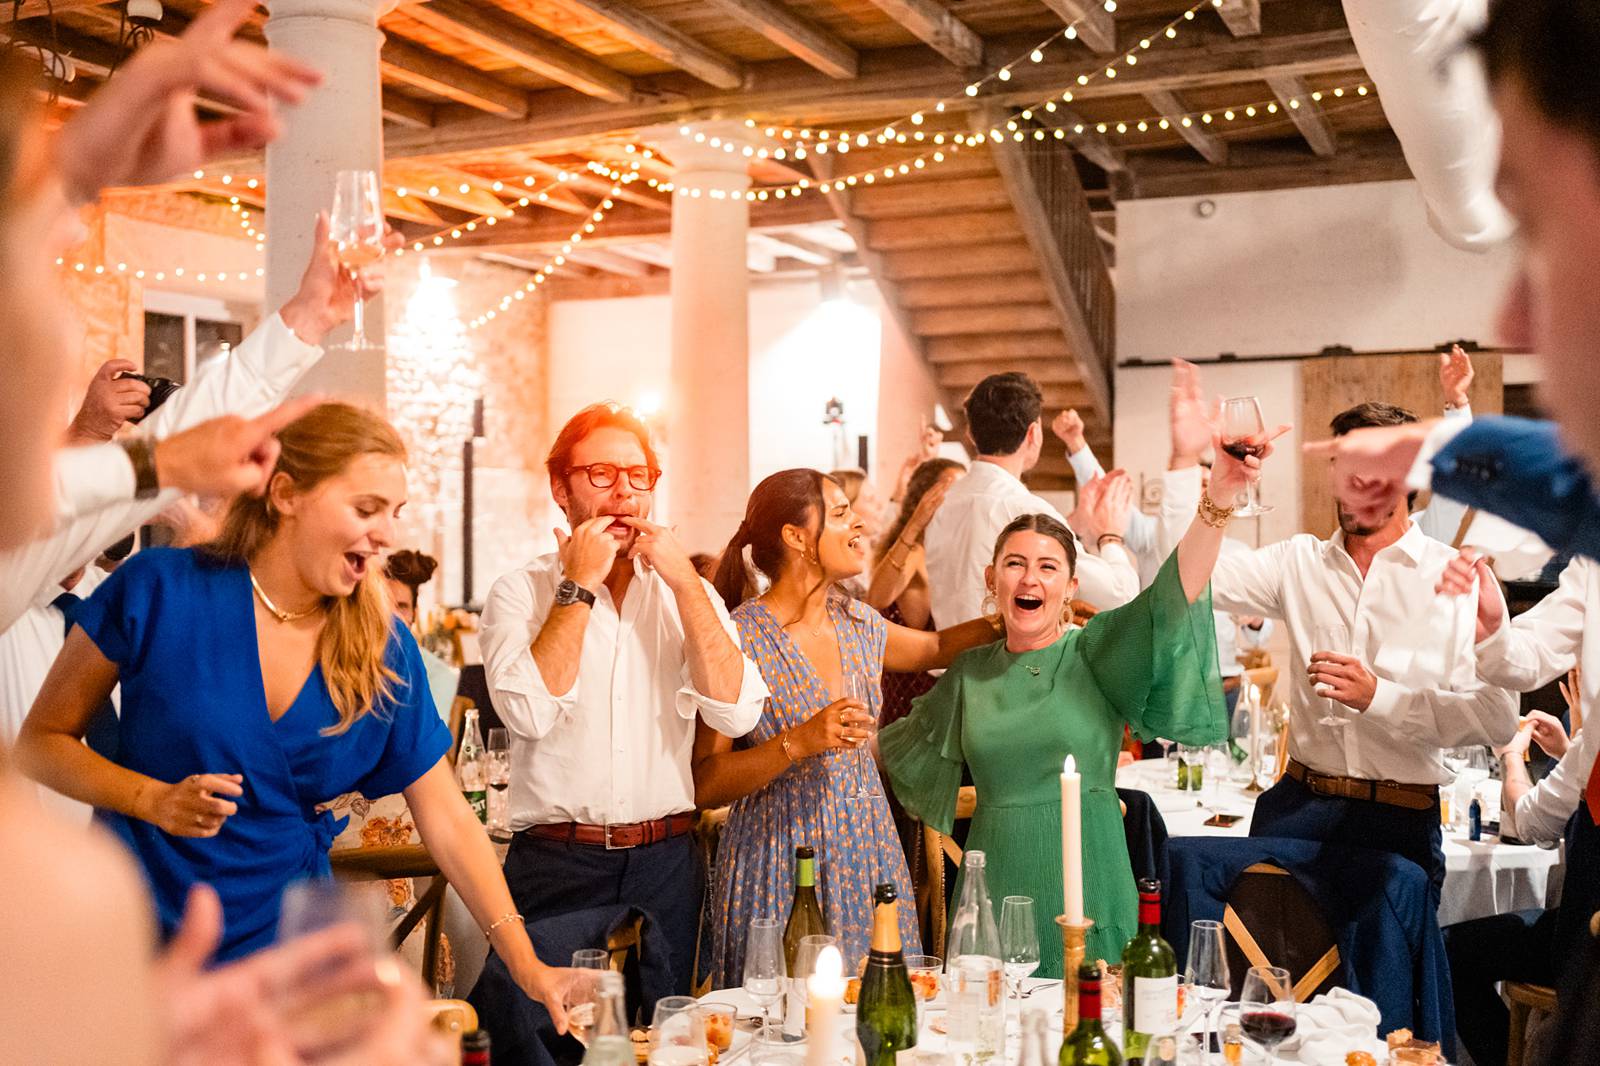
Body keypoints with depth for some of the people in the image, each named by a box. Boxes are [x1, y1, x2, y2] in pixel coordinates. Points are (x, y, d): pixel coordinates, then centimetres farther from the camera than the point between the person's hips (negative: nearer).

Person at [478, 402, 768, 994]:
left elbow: (737, 713, -7)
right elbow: (528, 713, -18)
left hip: (664, 862, 3)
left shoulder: (685, 593, 8)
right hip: (557, 864, -2)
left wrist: (685, 582, -9)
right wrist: (580, 586, -12)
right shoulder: (520, 592, 0)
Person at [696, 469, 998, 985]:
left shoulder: (857, 622, 6)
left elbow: (937, 648, 27)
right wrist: (797, 743, -24)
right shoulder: (739, 638, -13)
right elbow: (703, 785, -13)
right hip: (781, 859, -6)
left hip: (869, 846, 6)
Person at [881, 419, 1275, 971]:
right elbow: (901, 745, 24)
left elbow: (1174, 593, -20)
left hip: (1084, 889, -2)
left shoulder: (1095, 653, -3)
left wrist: (1218, 498, -33)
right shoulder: (970, 672, 7)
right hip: (996, 889, 3)